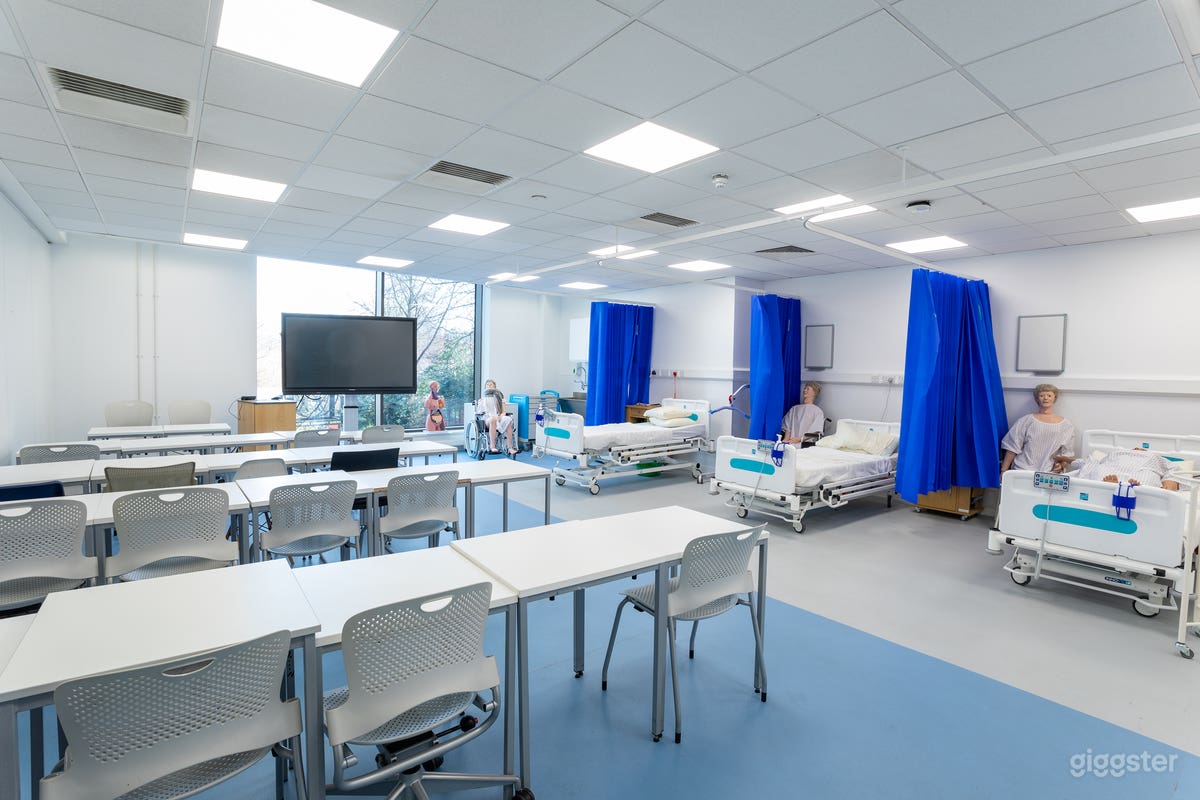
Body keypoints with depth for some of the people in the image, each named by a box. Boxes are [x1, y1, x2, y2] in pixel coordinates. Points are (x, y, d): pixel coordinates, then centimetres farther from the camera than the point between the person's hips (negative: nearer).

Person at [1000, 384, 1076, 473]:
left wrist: (1061, 464, -6)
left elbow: (1067, 453, 16)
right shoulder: (1026, 421, 8)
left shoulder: (1066, 425, 13)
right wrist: (1004, 471, -1)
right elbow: (1012, 448, 5)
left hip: (1047, 473, 1)